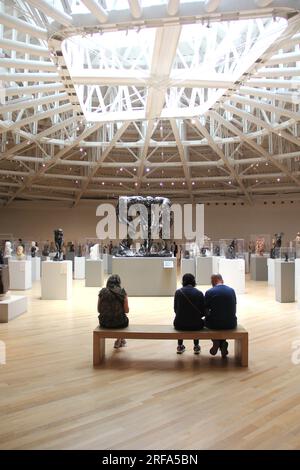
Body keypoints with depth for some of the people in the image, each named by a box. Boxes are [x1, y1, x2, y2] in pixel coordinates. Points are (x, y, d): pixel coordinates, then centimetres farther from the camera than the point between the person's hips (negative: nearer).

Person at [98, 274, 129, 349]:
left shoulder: (102, 292, -2)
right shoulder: (122, 292, -7)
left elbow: (99, 310, 3)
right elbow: (126, 310, -6)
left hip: (104, 323, 2)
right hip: (119, 323, -2)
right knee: (125, 319, 34)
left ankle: (120, 341, 53)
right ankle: (118, 341, 43)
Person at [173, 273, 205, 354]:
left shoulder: (178, 292, -4)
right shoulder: (199, 293, -4)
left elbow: (176, 310, 2)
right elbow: (203, 312, -1)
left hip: (180, 325, 0)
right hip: (196, 325, 0)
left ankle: (180, 346, 39)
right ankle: (196, 346, 37)